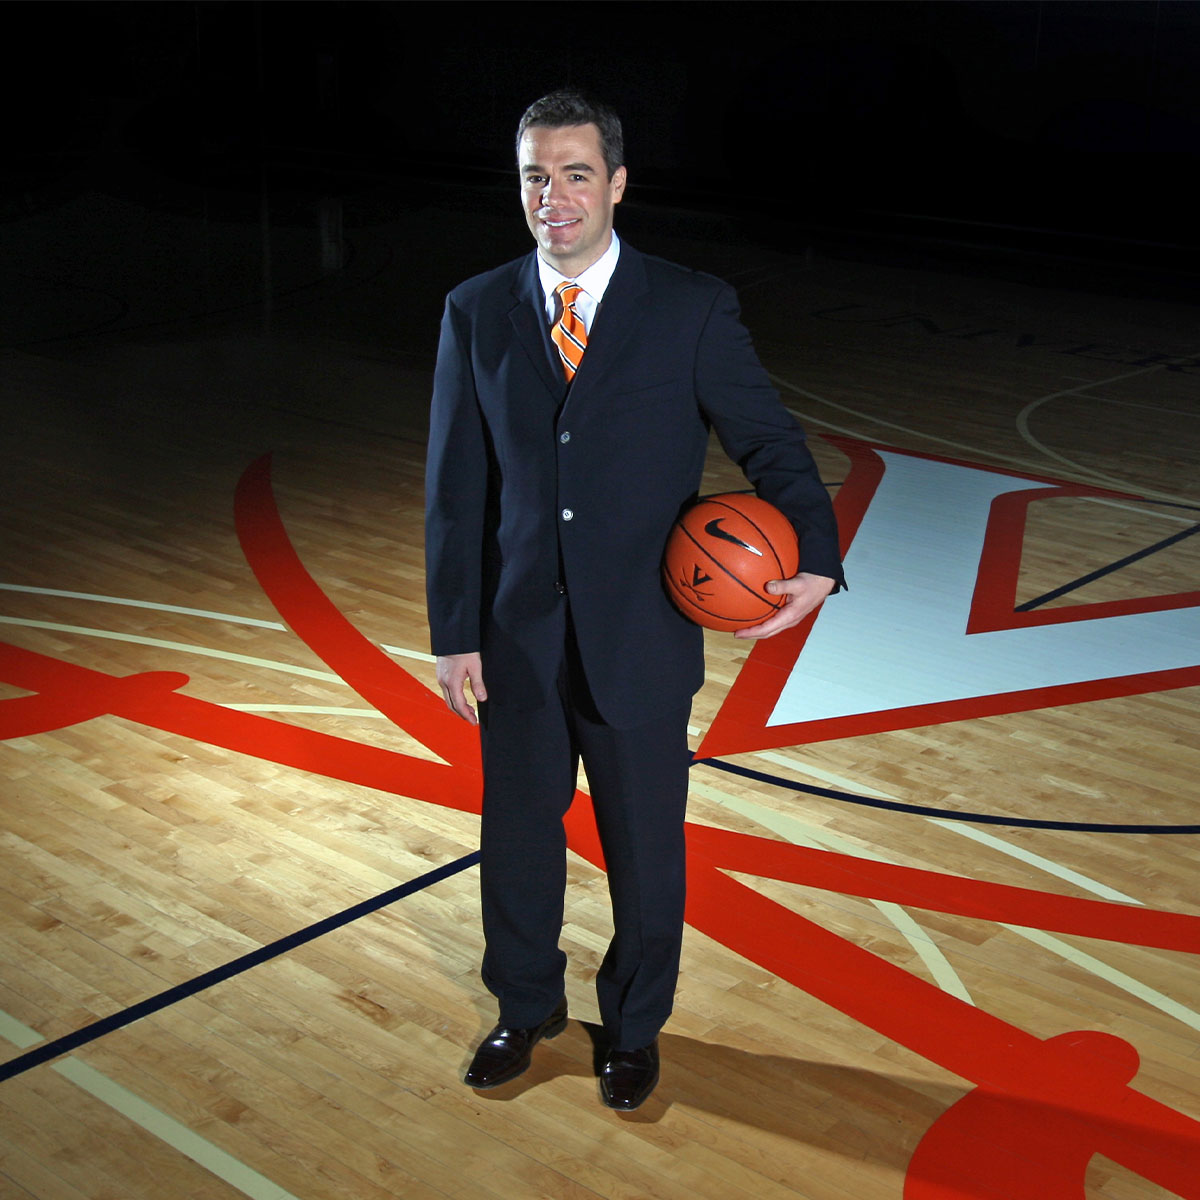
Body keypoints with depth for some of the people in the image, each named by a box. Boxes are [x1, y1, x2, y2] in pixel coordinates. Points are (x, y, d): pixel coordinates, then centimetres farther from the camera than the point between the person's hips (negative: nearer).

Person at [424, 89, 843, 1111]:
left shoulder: (694, 309, -6)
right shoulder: (477, 313, 1)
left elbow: (770, 439, -5)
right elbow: (455, 486, 1)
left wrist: (818, 557, -23)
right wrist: (454, 632, -2)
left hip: (639, 639, -2)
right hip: (517, 639, 2)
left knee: (645, 848, 13)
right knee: (517, 835, 17)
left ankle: (635, 1026, 39)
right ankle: (529, 1007, 44)